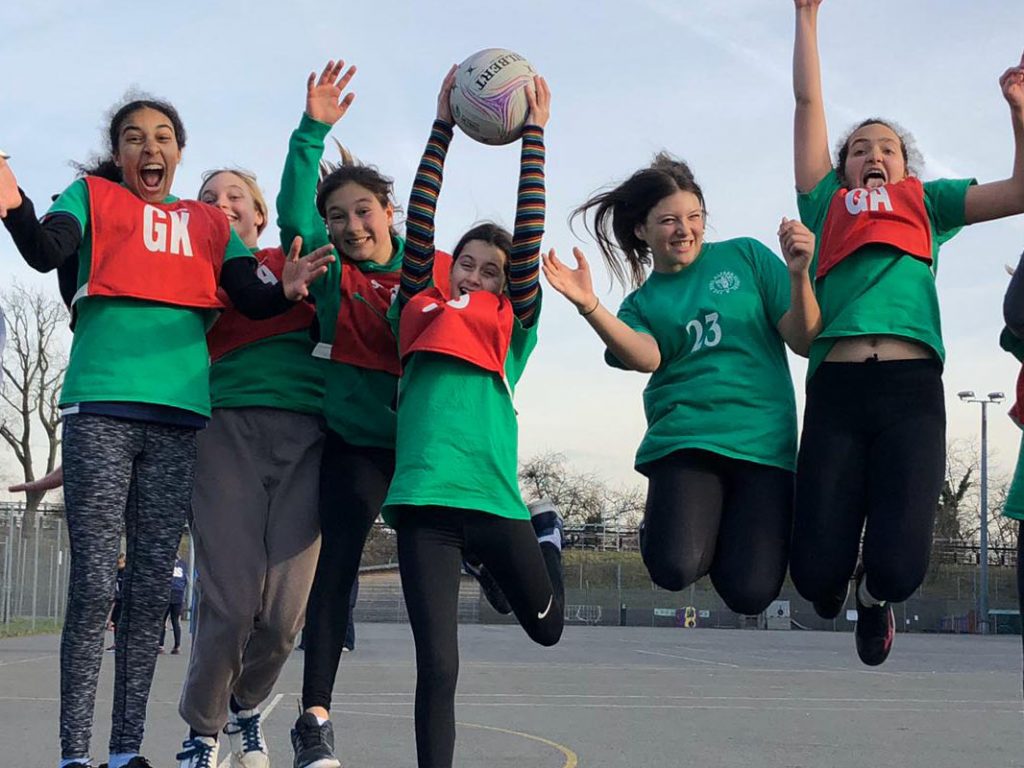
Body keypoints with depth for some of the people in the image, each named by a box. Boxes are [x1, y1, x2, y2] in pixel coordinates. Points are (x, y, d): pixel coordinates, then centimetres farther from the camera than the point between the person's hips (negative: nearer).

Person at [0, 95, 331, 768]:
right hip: (101, 408, -3)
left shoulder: (209, 224, 18)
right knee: (94, 584, -7)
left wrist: (287, 289, -16)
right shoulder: (92, 196, 12)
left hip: (180, 415, 3)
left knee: (152, 587, 3)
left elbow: (251, 298, 7)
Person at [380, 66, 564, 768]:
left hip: (493, 496, 1)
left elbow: (530, 233, 8)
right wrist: (443, 125, 12)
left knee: (546, 628, 23)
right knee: (438, 666, -3)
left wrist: (534, 132, 10)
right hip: (422, 498, -1)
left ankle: (546, 534, 51)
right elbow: (420, 222, 11)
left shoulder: (513, 322, 12)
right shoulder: (421, 308, 14)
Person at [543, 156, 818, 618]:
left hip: (764, 440, 0)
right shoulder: (643, 302, 13)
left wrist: (798, 276, -14)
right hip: (683, 438, 0)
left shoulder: (746, 256, 10)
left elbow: (805, 341, 4)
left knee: (749, 593, -14)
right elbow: (646, 358, -11)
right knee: (675, 570, -24)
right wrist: (588, 305, -24)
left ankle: (731, 532, 19)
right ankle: (659, 522, 12)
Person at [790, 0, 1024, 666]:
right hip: (836, 386, 0)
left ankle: (875, 594, 24)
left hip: (911, 386, 0)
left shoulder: (927, 203, 26)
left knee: (900, 567, -16)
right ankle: (841, 574, 30)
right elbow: (808, 101, 23)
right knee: (816, 570, -11)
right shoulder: (828, 204, 24)